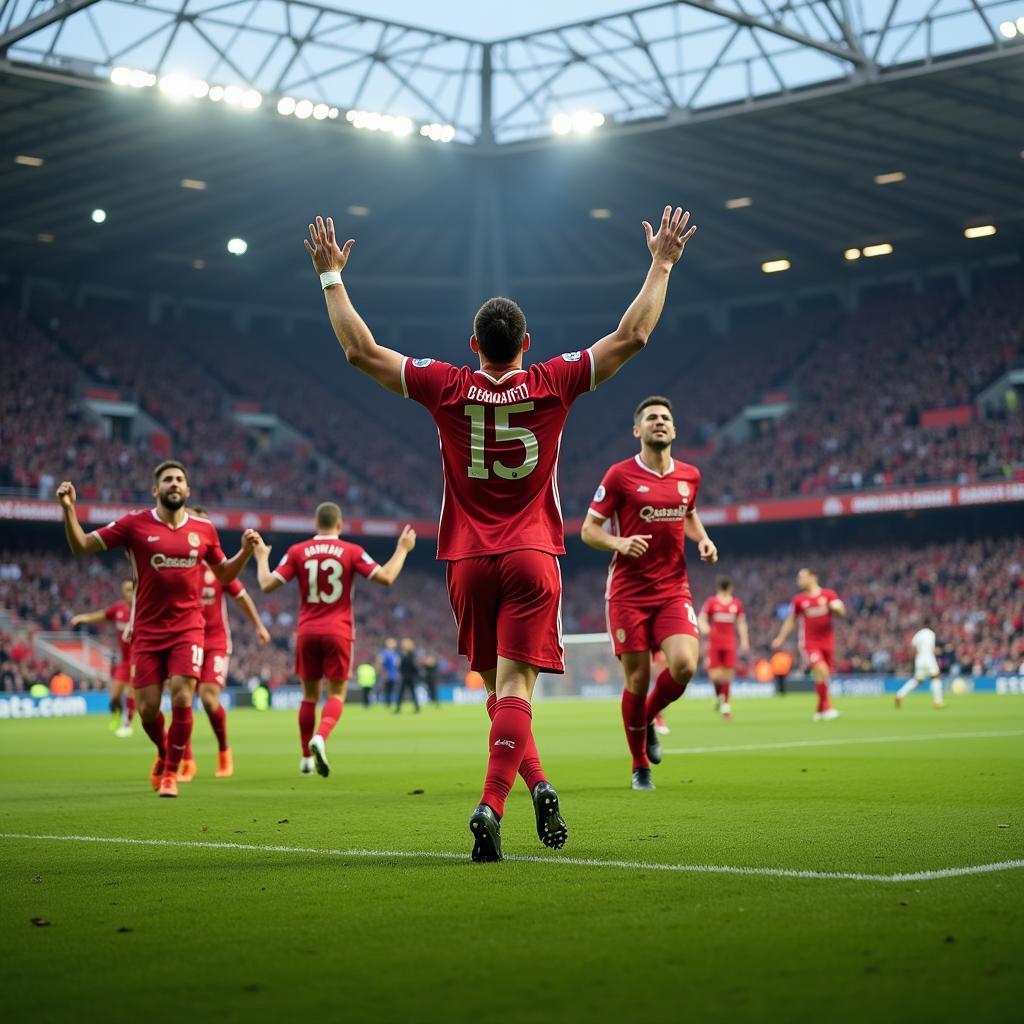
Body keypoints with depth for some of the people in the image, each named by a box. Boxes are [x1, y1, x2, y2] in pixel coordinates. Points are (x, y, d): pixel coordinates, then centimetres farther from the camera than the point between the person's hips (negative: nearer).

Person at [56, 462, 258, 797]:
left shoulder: (204, 530, 4)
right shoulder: (134, 524, -3)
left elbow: (224, 574, 17)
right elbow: (81, 546, -2)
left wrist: (246, 551, 0)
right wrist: (68, 509, -15)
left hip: (187, 629, 0)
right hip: (147, 631, 0)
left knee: (181, 700, -13)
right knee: (147, 708, 2)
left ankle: (171, 772, 6)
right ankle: (163, 754, 35)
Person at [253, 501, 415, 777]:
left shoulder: (297, 552, 0)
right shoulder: (351, 552, -3)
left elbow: (267, 585, -3)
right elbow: (386, 578, -7)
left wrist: (261, 557, 15)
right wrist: (402, 549, 7)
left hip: (307, 632, 2)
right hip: (338, 631, -2)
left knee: (310, 695, 15)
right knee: (336, 695, 3)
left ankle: (306, 758, 19)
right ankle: (320, 737, -26)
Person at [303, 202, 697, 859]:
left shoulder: (447, 388, -3)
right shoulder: (552, 385, -4)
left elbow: (360, 350, 1)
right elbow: (632, 337, -1)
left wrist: (332, 276, 11)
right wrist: (661, 266, 9)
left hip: (469, 561, 1)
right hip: (532, 558, -1)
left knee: (497, 686, 16)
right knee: (515, 687, -8)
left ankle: (536, 783, 8)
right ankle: (491, 806, -20)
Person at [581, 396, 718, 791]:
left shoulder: (689, 476, 8)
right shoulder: (619, 475, -5)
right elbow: (588, 530, -2)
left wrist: (703, 539, 7)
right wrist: (619, 543, -22)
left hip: (674, 591, 3)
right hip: (628, 593, -3)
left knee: (684, 665, -18)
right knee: (637, 679, -1)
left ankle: (647, 719, 15)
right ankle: (640, 766, 18)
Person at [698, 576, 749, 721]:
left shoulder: (737, 604, 8)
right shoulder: (711, 602, 2)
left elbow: (741, 623, 14)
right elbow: (701, 618, 0)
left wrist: (744, 641, 7)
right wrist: (704, 627, -22)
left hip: (730, 644, 2)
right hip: (714, 643, -2)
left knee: (728, 676, -2)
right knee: (714, 676, -10)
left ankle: (725, 705, 10)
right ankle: (718, 696, 21)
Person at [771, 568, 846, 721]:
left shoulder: (829, 595, 3)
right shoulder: (799, 600, 5)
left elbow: (841, 612, -2)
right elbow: (791, 620, 15)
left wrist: (833, 607, -24)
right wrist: (781, 638, 11)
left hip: (827, 642, 2)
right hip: (809, 643, -2)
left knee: (823, 677, 9)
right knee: (821, 671, -22)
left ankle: (820, 711, 26)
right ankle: (827, 707, -13)